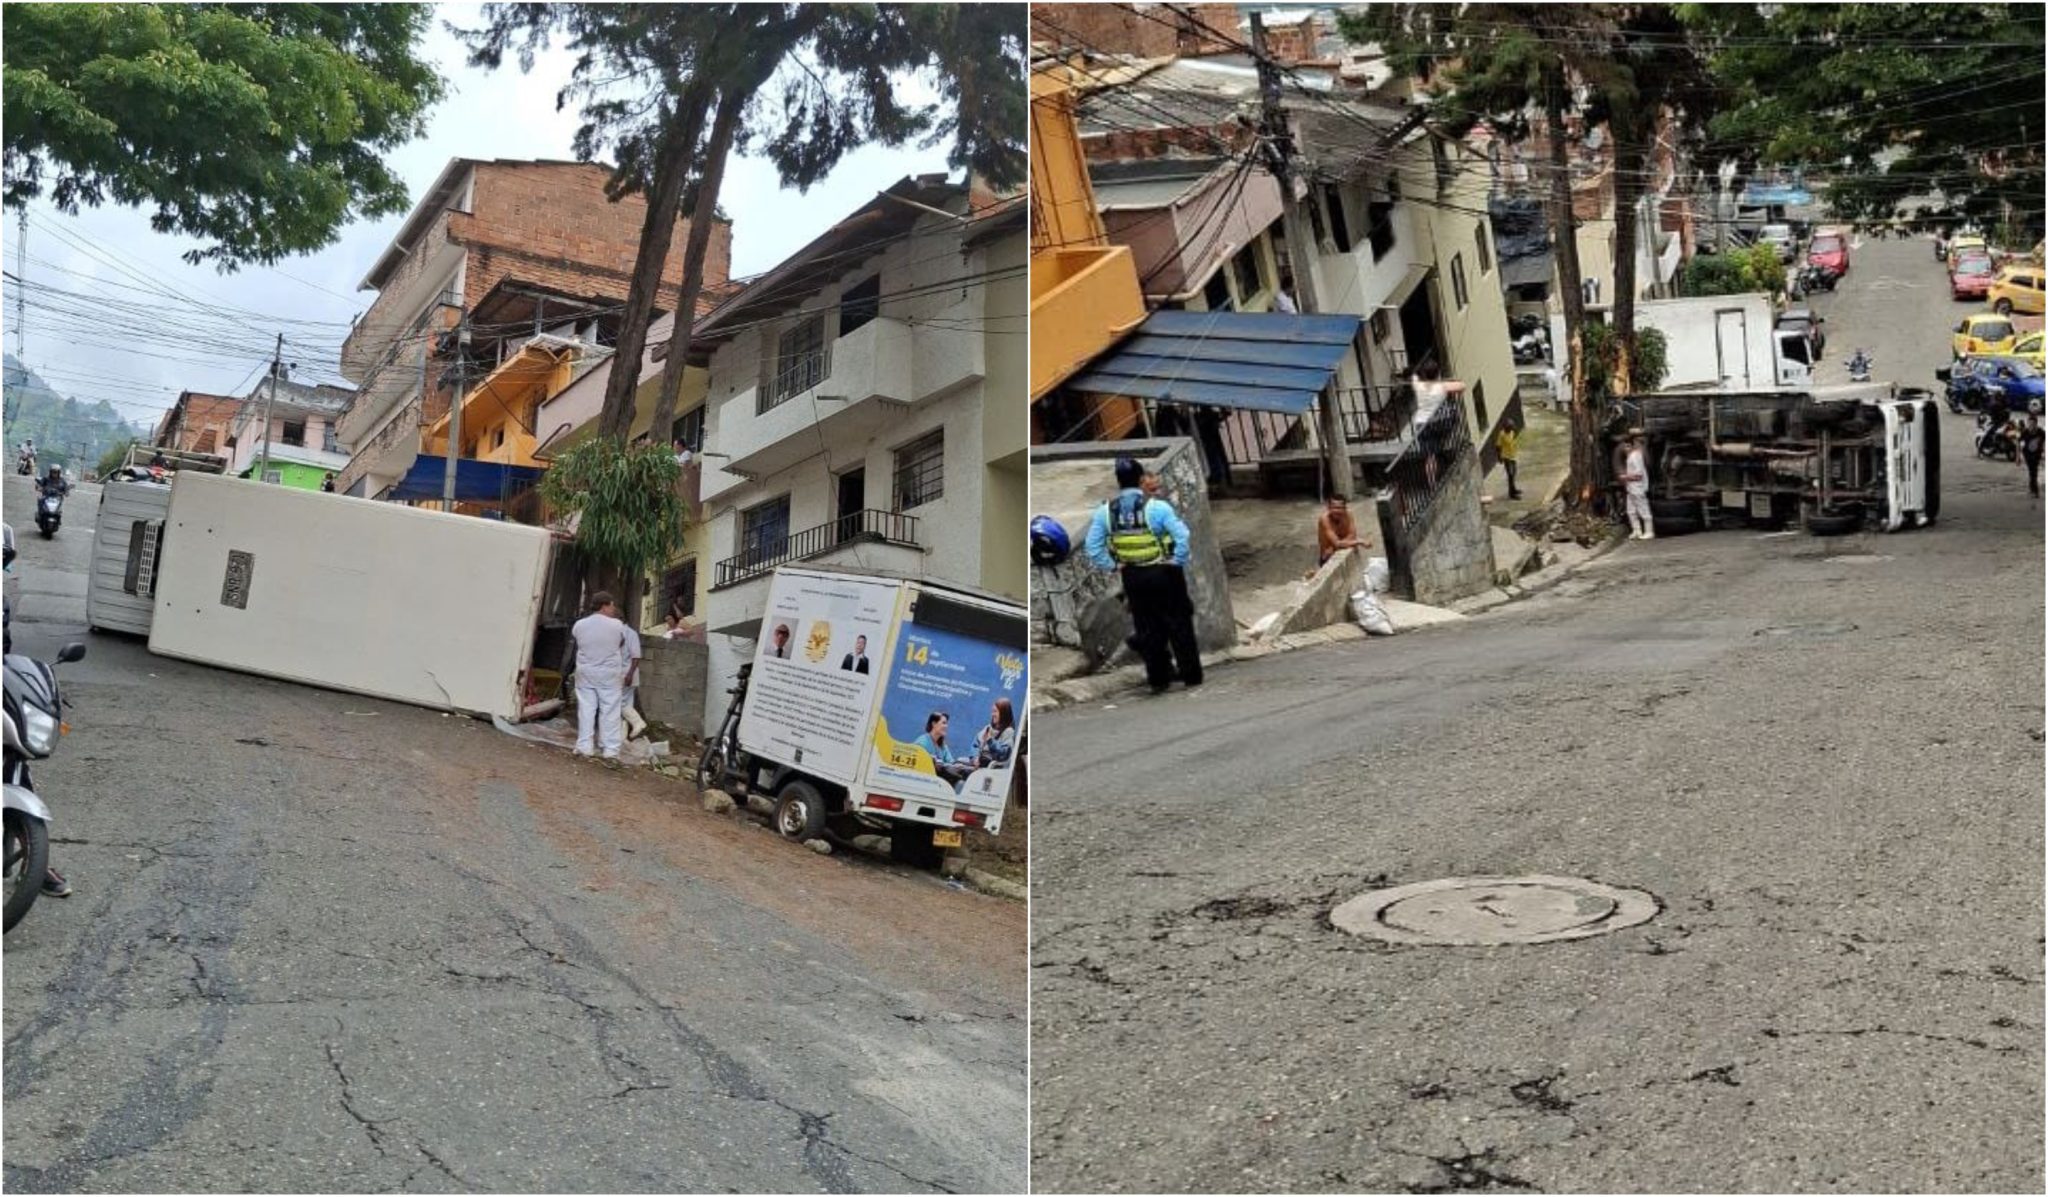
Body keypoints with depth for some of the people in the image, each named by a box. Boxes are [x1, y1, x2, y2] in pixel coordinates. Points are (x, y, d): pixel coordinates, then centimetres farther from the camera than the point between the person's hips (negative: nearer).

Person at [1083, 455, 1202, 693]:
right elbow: (1182, 537, -18)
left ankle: (1158, 678, 16)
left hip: (1133, 578, 3)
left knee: (1147, 627, 13)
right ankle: (1191, 675, 14)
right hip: (1164, 573, -3)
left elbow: (1092, 548, -3)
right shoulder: (1157, 507, -14)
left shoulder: (1105, 511, -4)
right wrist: (1179, 563, -5)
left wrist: (1113, 565, 5)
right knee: (1179, 624, 9)